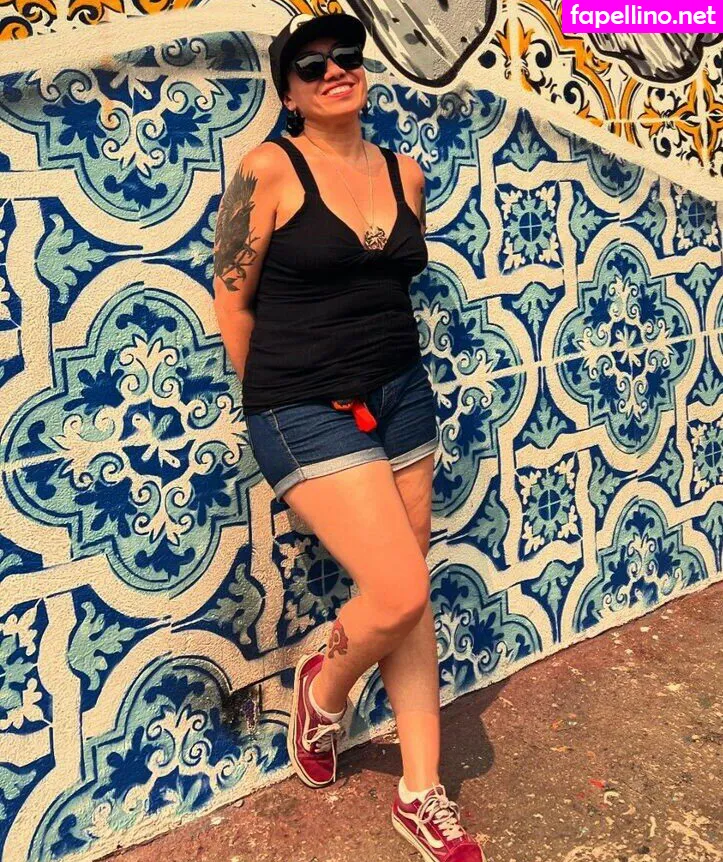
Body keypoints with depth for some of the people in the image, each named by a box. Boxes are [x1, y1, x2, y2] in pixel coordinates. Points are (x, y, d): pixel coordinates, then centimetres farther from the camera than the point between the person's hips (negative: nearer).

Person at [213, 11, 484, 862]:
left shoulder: (404, 172, 8)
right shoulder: (269, 169, -9)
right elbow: (230, 298, -4)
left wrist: (385, 372, 14)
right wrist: (282, 401, 3)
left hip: (400, 397, 6)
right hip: (306, 411, -5)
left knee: (408, 598, 8)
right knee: (399, 593, -12)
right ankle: (322, 687, 23)